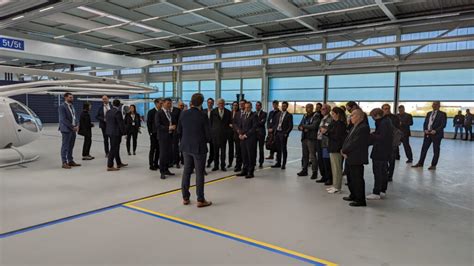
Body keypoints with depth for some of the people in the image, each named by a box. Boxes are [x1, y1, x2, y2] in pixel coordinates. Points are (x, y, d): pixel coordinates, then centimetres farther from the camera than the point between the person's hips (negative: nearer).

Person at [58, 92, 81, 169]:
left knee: (71, 146, 11)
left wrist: (76, 126, 2)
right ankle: (64, 163, 3)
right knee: (65, 146, -2)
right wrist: (72, 127, -16)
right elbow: (63, 119, -16)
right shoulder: (62, 107, -10)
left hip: (73, 129, 7)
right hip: (66, 129, -7)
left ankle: (70, 161, 18)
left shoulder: (72, 106, 15)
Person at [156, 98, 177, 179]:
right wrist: (168, 128, -21)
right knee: (163, 154, -3)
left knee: (169, 154, 6)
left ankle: (166, 169, 19)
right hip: (163, 136, -6)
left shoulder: (170, 113, 16)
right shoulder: (158, 113, -6)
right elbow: (158, 125, -15)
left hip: (170, 136, 6)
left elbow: (175, 122, 21)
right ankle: (162, 172, 6)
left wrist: (174, 127, -2)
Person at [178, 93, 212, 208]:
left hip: (186, 147, 5)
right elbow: (208, 134, -12)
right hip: (199, 147, -5)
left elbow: (179, 130, 6)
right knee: (199, 173, 2)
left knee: (186, 171, 12)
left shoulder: (183, 114, -1)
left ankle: (185, 198, 19)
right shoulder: (203, 116, -16)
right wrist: (206, 140, 10)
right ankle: (200, 200, 9)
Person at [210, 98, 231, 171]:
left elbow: (230, 122, 10)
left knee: (223, 150, 3)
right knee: (215, 150, 5)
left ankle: (223, 166, 11)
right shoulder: (213, 111, 3)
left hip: (224, 133, 0)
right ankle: (216, 166, 13)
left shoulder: (228, 112, 5)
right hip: (215, 133, 0)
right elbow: (211, 122, 7)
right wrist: (211, 131, 5)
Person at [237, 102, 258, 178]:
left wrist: (246, 135, -12)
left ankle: (250, 172, 4)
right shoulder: (243, 116, 17)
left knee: (251, 155, -2)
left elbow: (254, 127, -11)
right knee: (244, 155, 10)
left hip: (250, 138, -6)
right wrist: (240, 134, 0)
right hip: (243, 138, 6)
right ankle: (244, 171, 19)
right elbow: (239, 126, 18)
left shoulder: (254, 116, -4)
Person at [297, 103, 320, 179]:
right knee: (305, 155, 12)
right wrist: (302, 128, -9)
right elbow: (299, 126, 14)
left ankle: (314, 172, -1)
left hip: (312, 139, -7)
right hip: (304, 138, 7)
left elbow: (314, 126, -19)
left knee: (312, 156, -7)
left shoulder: (316, 116, -5)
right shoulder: (305, 116, 17)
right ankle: (304, 170, 20)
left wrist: (304, 126, -7)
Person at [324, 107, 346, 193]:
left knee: (336, 168, -2)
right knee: (334, 168, 14)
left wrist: (327, 132, -13)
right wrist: (325, 131, -6)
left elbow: (337, 137, -18)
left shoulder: (340, 124, -14)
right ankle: (335, 185, 23)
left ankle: (337, 187, 6)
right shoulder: (334, 123, 13)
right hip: (332, 147, 9)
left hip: (337, 148, -9)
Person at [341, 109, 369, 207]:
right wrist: (344, 150, -3)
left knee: (357, 179, -1)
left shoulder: (363, 128, -18)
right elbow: (348, 139, 13)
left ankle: (360, 200, 10)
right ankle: (353, 195, 35)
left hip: (357, 158, -10)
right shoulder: (354, 127, 14)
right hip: (350, 158, 10)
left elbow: (355, 143, -22)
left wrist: (344, 151, -12)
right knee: (350, 178, 20)